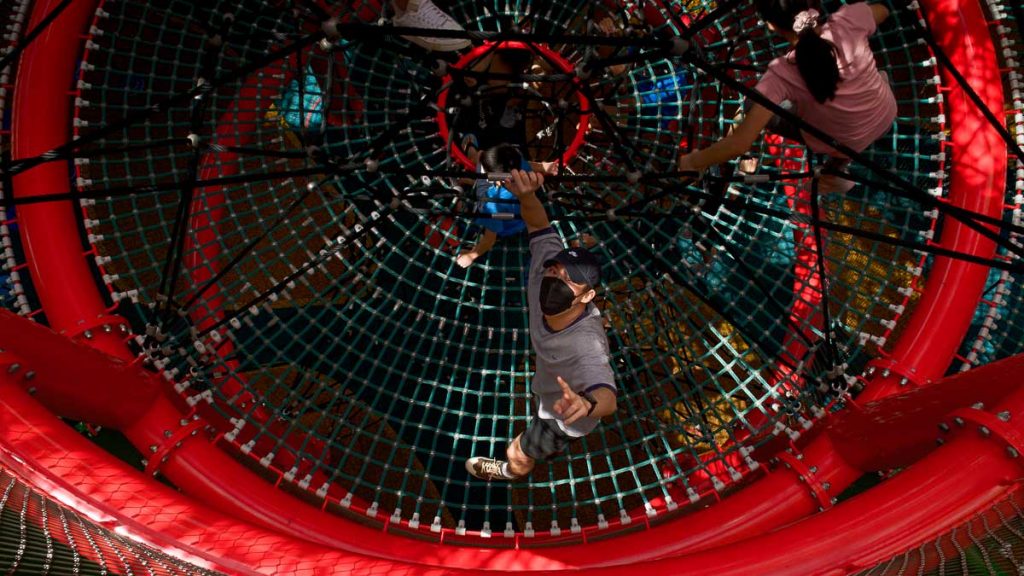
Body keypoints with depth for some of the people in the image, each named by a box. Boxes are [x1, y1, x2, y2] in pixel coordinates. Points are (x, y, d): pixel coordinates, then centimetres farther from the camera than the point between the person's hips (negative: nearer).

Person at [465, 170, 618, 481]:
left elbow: (607, 396, -65)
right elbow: (539, 226, -22)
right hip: (549, 389, 5)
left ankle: (512, 472, 58)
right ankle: (555, 444, 75)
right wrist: (527, 197, -45)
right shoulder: (543, 280, -33)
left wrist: (586, 404, -90)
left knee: (518, 455, 21)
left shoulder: (586, 343, -49)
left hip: (564, 416, -5)